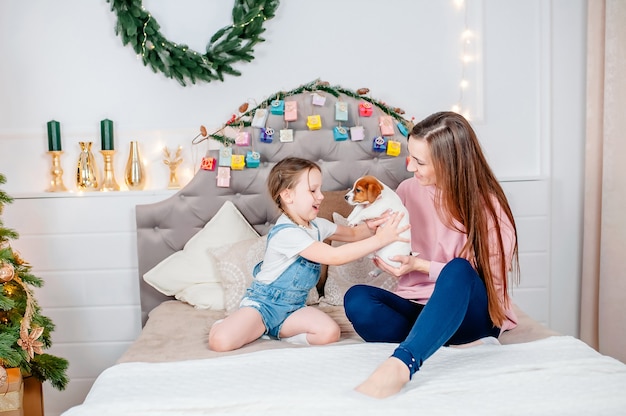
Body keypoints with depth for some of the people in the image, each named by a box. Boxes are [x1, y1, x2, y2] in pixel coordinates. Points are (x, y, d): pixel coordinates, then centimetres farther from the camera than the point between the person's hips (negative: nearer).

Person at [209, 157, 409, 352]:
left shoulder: (317, 225, 4)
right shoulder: (286, 232, -24)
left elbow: (353, 234, 19)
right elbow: (334, 257, -30)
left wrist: (369, 227, -6)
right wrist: (380, 239, -30)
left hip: (293, 306, 8)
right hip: (263, 303, -7)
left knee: (330, 332, -21)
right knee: (221, 342, -29)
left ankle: (274, 333, -2)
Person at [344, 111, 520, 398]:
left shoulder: (488, 206, -11)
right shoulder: (409, 190, 0)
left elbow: (491, 279, -9)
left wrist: (420, 266, -17)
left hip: (469, 312, -3)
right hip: (417, 306, 4)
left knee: (458, 270, -37)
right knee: (356, 298, -27)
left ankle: (401, 363, -51)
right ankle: (462, 346, -30)